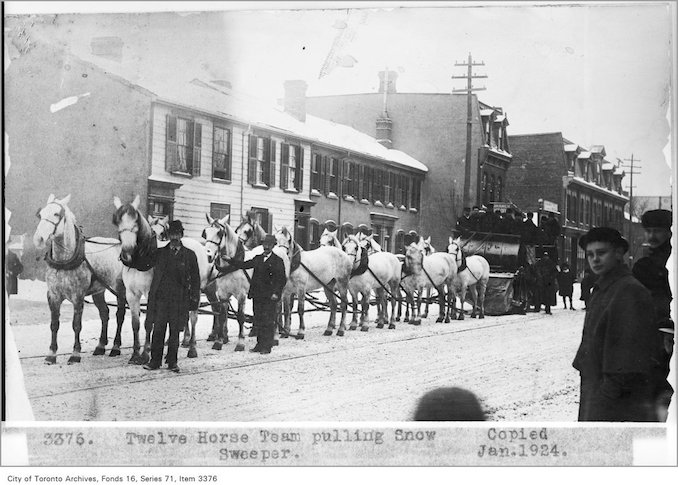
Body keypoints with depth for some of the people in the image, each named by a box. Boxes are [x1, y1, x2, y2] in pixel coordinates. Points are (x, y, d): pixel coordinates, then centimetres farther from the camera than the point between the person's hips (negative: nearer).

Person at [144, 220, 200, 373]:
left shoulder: (189, 255, 5)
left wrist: (194, 298, 2)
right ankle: (155, 361, 7)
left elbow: (195, 279, 7)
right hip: (160, 297, 1)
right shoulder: (160, 252, 8)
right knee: (158, 330, 0)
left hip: (179, 299, -1)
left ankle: (172, 362, 13)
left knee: (175, 332, 4)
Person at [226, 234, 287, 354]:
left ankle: (267, 346, 2)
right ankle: (259, 344, 19)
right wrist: (230, 260, 7)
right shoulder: (257, 259, 13)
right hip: (257, 295, 6)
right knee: (258, 321, 10)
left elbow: (282, 280, -8)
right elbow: (244, 265, 16)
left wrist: (276, 293, -17)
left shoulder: (278, 261, -5)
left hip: (270, 296, -6)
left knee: (268, 321, -3)